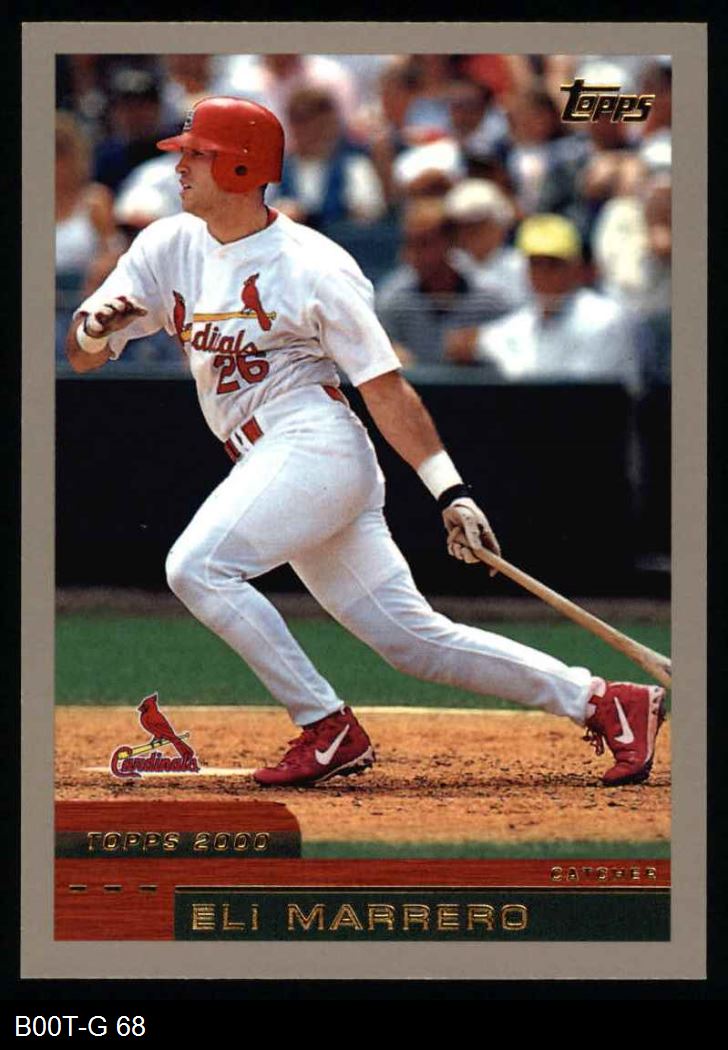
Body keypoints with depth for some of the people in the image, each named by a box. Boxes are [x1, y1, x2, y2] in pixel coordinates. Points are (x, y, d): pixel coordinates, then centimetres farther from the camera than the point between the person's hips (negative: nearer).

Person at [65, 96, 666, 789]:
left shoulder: (313, 267, -8)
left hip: (316, 444, -7)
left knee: (197, 566, -24)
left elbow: (385, 388, -8)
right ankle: (604, 702, 12)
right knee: (412, 638, 6)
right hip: (269, 467, 7)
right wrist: (96, 326, -18)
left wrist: (450, 493, -13)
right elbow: (80, 356, 7)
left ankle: (329, 730, -15)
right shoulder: (168, 249, 10)